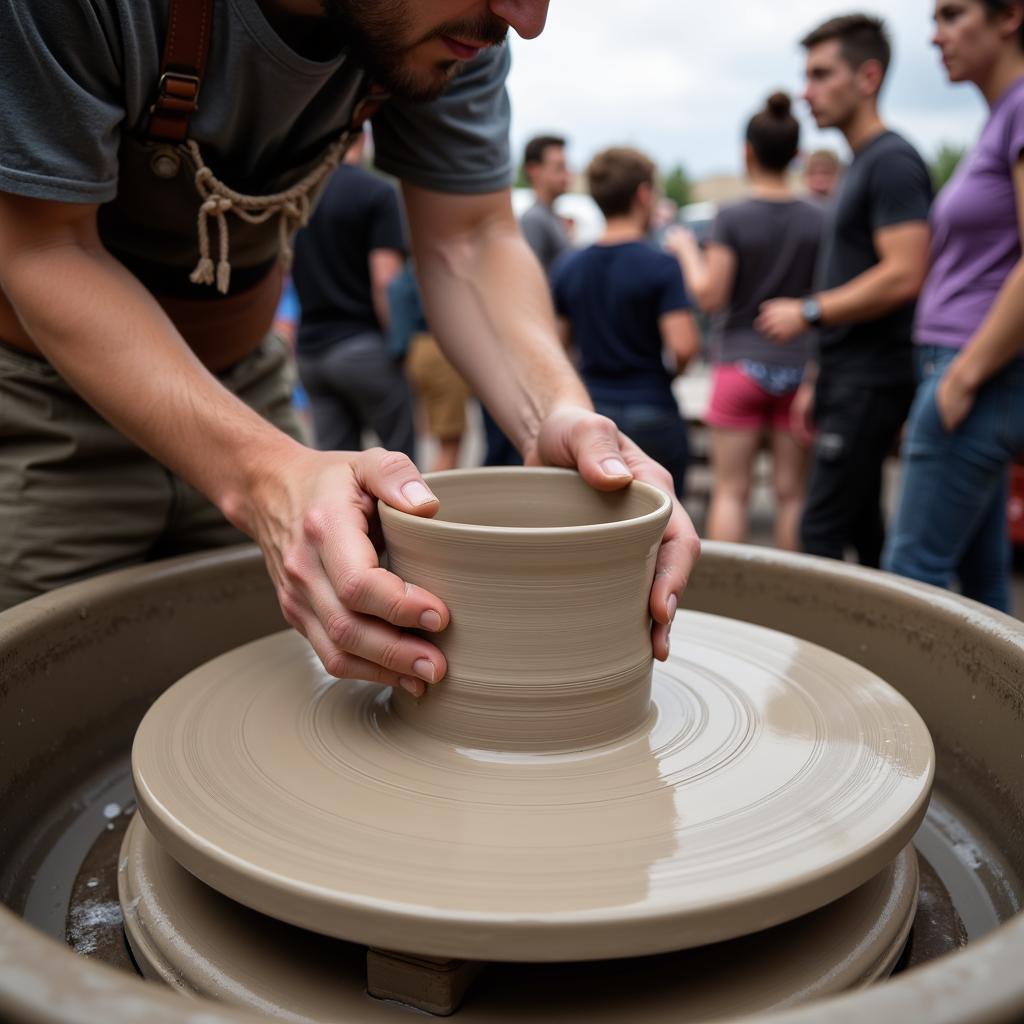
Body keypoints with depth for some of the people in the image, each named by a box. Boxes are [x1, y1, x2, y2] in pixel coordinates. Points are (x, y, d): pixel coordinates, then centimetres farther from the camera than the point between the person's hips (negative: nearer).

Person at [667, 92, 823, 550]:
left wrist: (687, 250, 4)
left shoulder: (732, 218, -8)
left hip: (740, 363, -2)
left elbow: (710, 297, -9)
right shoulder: (817, 220, 1)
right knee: (792, 492, 7)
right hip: (798, 365, 3)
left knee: (731, 490, 5)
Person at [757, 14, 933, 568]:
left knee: (822, 532, -9)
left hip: (872, 379, -10)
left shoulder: (892, 161, -11)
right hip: (848, 376, 10)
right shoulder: (860, 165, 19)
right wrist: (816, 380, 20)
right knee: (861, 527, 13)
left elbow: (903, 276, -22)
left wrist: (807, 312, -14)